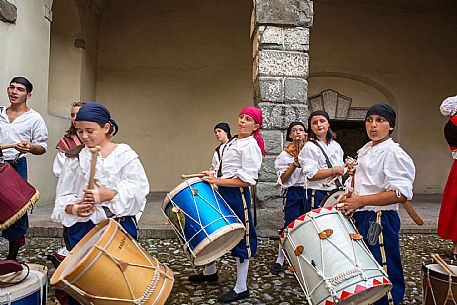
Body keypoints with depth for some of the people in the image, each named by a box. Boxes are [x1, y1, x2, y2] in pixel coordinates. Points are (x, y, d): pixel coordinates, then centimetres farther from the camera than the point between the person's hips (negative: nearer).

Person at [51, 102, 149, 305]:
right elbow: (64, 195, 5)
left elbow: (138, 188, -10)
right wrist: (73, 208, -15)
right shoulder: (76, 159, 5)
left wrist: (109, 194, -23)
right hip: (82, 228, 2)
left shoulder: (125, 155, -2)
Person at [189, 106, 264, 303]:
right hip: (223, 192, 10)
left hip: (237, 195, -10)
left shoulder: (251, 146, -14)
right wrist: (215, 178, 6)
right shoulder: (233, 142, 14)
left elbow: (247, 180, -21)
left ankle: (241, 288, 18)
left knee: (240, 238, 2)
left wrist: (217, 181, -22)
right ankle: (210, 272, 42)